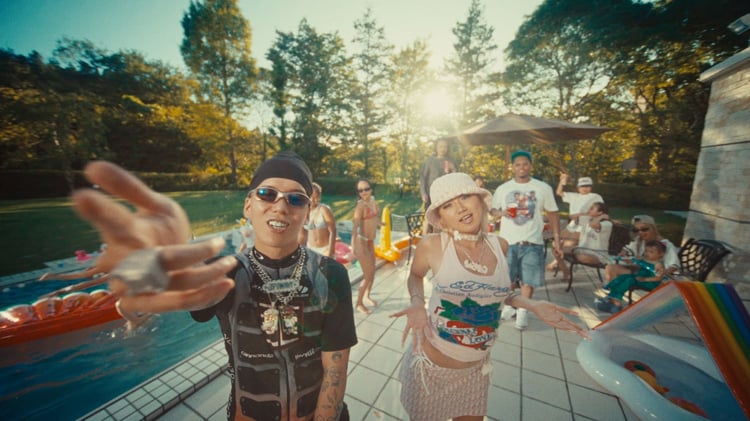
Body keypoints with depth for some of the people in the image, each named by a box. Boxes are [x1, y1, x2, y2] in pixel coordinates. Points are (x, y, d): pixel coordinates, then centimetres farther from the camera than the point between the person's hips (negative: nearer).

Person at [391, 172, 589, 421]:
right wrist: (417, 303, -20)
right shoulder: (431, 246, -22)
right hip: (431, 365, -3)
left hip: (476, 369, 4)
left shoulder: (499, 246, -9)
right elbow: (415, 275, -1)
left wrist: (533, 305, -5)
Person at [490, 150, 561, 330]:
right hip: (507, 241, 1)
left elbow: (552, 214, 5)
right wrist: (502, 213, -14)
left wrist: (556, 238, 0)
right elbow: (493, 210, 8)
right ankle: (508, 305, 31)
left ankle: (523, 311, 22)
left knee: (528, 279, 5)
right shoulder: (502, 189, 3)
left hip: (532, 241, 0)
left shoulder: (543, 188, 2)